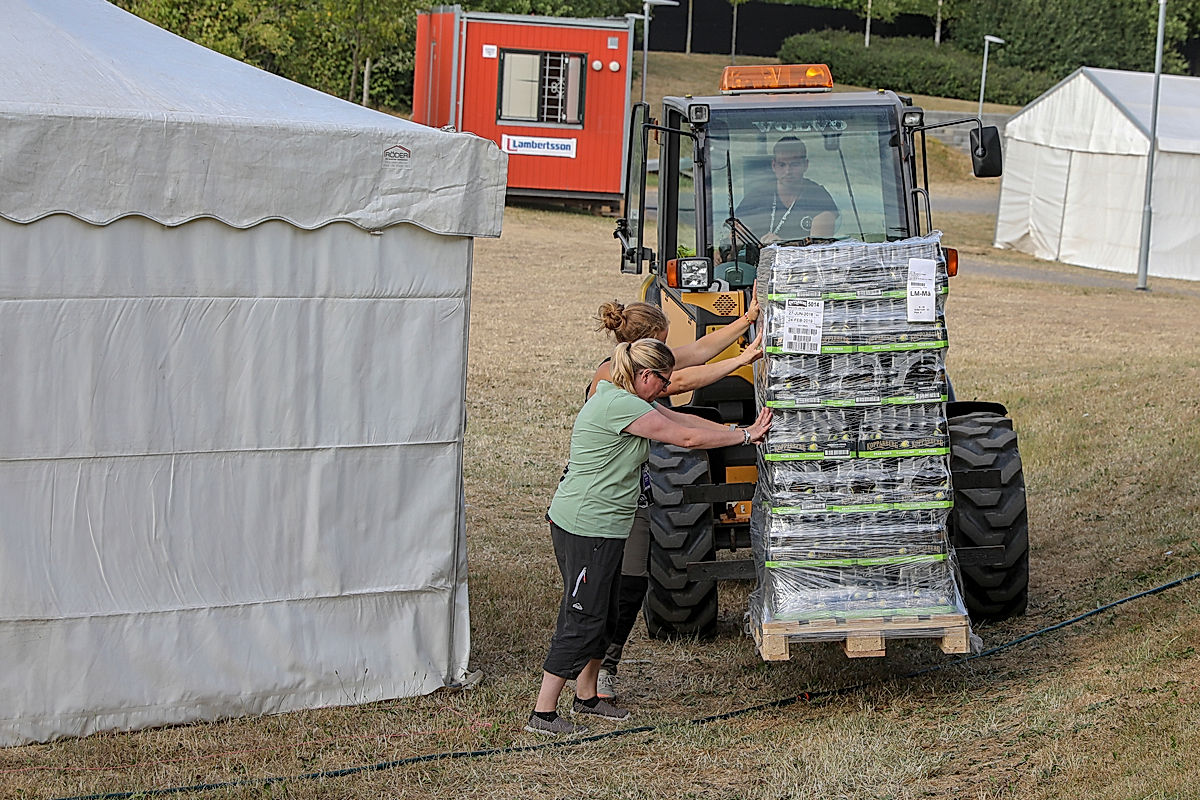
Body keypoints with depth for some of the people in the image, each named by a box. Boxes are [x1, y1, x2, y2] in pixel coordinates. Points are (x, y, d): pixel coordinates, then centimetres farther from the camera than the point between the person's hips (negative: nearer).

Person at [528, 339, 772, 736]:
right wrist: (746, 436, -7)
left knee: (602, 615, 17)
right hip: (585, 527, -11)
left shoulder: (621, 398, 13)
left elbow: (681, 419, 18)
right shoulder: (620, 405, -20)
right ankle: (543, 714, -3)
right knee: (582, 619, -7)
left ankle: (586, 698, 30)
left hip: (603, 527, 11)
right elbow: (687, 438, -17)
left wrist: (742, 430, 11)